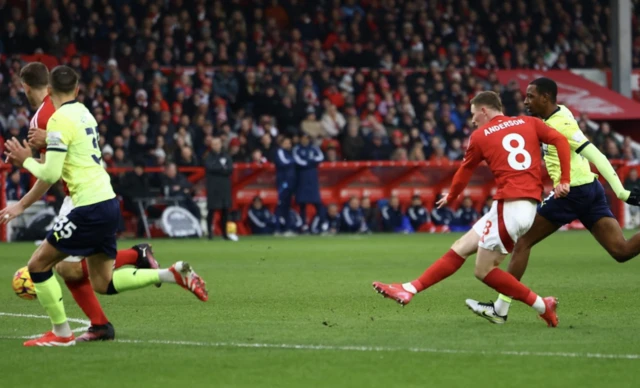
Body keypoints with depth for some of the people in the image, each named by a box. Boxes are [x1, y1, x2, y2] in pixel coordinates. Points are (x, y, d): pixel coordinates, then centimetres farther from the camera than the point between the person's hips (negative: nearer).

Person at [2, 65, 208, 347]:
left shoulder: (60, 120, -12)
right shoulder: (83, 112, 14)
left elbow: (50, 175, -16)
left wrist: (27, 161, 2)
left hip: (91, 208, -9)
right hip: (107, 201, 9)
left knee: (38, 264, 1)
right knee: (103, 283, 14)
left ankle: (61, 333, 6)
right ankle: (174, 274, 6)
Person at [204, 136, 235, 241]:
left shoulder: (226, 156, 12)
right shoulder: (208, 157, 1)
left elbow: (230, 169, 0)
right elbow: (210, 168, -15)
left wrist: (218, 168, -12)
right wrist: (223, 168, -7)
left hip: (225, 186, 4)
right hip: (213, 187, -4)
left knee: (225, 210, 4)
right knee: (212, 210, -6)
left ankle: (224, 233, 11)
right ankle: (209, 231, 0)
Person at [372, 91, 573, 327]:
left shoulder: (480, 136, 3)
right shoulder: (528, 123, 12)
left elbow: (465, 171, 17)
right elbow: (561, 141, -1)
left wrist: (451, 197, 35)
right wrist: (564, 180, 2)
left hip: (509, 206, -7)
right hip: (529, 204, 7)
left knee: (484, 270, 4)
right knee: (461, 248, 10)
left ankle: (542, 306, 6)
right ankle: (409, 290, 10)